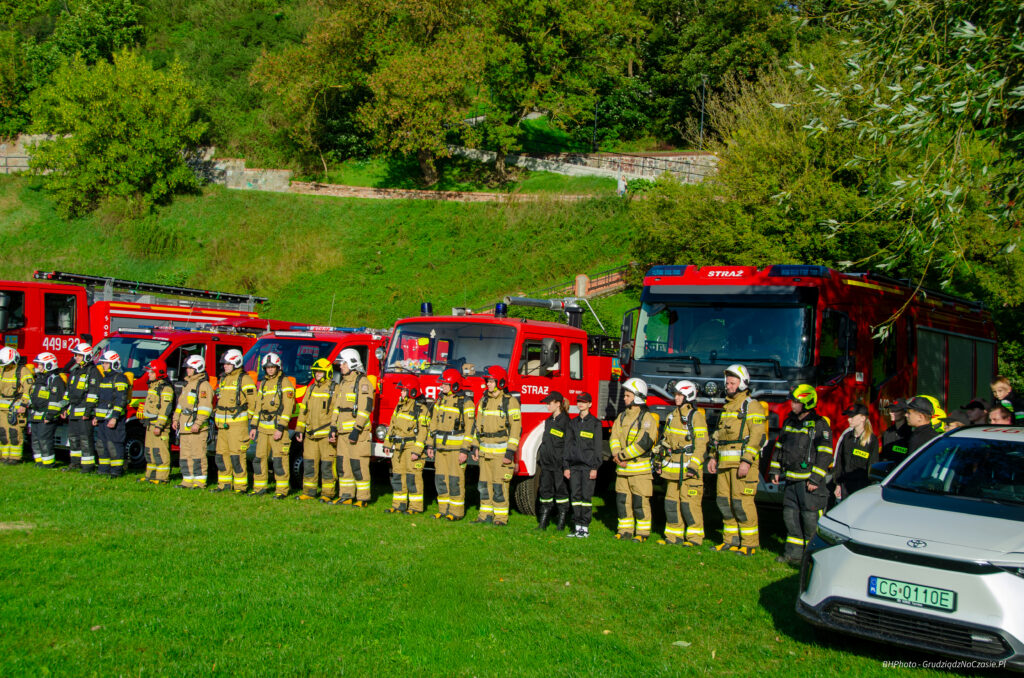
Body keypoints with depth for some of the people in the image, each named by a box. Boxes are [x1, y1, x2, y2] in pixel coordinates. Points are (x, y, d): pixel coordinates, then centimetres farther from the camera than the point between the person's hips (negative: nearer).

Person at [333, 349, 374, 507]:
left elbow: (365, 408, -17)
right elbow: (337, 407, 23)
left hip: (358, 432, -9)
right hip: (343, 432, 9)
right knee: (343, 464, 10)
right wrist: (334, 427, 16)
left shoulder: (363, 383, -10)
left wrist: (357, 430, -21)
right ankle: (346, 496, 17)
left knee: (358, 465, -7)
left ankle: (362, 499, -2)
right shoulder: (343, 384, 18)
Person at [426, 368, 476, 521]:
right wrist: (430, 445, 14)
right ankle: (443, 510, 16)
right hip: (441, 447, 7)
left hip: (456, 448, -7)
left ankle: (457, 512, 3)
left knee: (455, 480, -5)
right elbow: (434, 423, 18)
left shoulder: (465, 402, -9)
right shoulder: (440, 400, 13)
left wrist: (465, 450, -16)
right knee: (441, 479, 7)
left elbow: (470, 427, -11)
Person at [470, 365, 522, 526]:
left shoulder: (510, 402, -7)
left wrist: (510, 452, -16)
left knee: (499, 485, -5)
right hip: (485, 450, 6)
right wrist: (475, 446, 12)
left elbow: (516, 428, -11)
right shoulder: (483, 401, 13)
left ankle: (501, 517, 2)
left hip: (501, 451, -6)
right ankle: (486, 515, 15)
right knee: (484, 483, 8)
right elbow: (478, 424, 18)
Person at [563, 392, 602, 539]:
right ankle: (577, 526, 10)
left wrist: (595, 467, -10)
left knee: (586, 496, -3)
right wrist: (566, 466, 7)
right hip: (574, 465, 4)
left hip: (588, 465, -4)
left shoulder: (595, 423, 0)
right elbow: (568, 444, 13)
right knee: (575, 496, 4)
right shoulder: (573, 423, 13)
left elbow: (597, 447, -4)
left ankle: (585, 528, 3)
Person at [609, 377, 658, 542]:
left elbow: (643, 443, -18)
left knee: (640, 501, -3)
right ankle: (625, 530, 17)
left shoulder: (647, 418, -9)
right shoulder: (622, 417, 14)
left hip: (640, 468, -6)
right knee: (622, 500, 8)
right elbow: (614, 437, 7)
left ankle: (642, 532, 5)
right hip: (622, 468, 6)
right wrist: (617, 456, -11)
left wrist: (622, 455, -15)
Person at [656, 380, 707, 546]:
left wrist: (694, 466, -20)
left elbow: (701, 444, -13)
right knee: (672, 500, 8)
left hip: (689, 465, -7)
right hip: (673, 465, 8)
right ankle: (674, 535, 15)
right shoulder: (672, 416, 15)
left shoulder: (696, 416, -8)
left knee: (689, 501, -7)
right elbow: (666, 441, 22)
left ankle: (695, 537, 1)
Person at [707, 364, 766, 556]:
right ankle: (731, 540, 17)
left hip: (742, 462, -8)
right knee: (724, 500, 8)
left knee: (741, 502, -9)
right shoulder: (727, 406, 20)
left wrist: (747, 461, -21)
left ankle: (750, 543, -2)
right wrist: (714, 457, 19)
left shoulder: (752, 406, -6)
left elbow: (757, 435, -14)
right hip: (725, 463, 8)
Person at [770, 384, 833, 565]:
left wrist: (815, 479, -16)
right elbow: (779, 446, 21)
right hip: (791, 479, 8)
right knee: (790, 515, 9)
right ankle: (794, 552, 17)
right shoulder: (789, 422, 14)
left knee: (811, 518, -6)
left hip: (809, 480, -7)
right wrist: (775, 470, 15)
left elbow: (824, 454, -13)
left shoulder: (819, 424, -9)